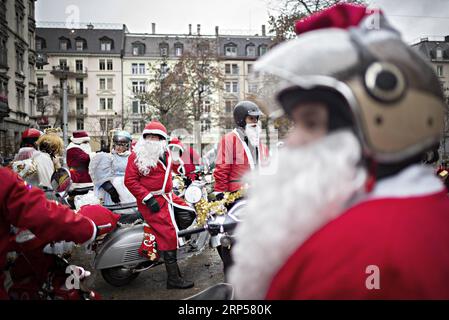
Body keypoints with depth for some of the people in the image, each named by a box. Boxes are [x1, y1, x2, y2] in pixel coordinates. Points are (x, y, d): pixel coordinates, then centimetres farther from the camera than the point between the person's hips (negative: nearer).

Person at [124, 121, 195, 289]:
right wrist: (147, 198, -20)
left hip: (167, 196, 8)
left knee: (189, 214, 2)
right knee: (168, 234, -12)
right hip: (151, 201, -8)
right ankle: (173, 278, -5)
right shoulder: (137, 155, -9)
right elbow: (130, 180, -15)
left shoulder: (165, 154, 13)